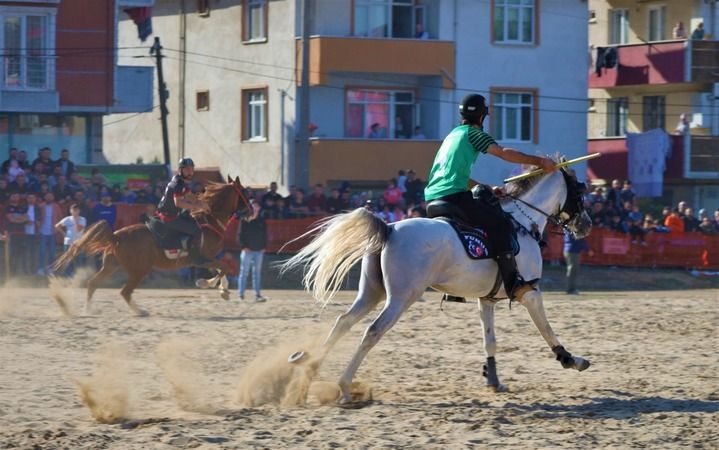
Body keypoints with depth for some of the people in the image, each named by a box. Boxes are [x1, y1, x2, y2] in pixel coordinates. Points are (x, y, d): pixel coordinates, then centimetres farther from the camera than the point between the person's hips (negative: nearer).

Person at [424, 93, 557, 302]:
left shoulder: (452, 135, 27)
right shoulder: (472, 133, 2)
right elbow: (503, 153, -9)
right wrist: (538, 161, -7)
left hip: (432, 199, 9)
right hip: (454, 197, -9)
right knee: (500, 222, -12)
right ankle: (512, 283, -23)